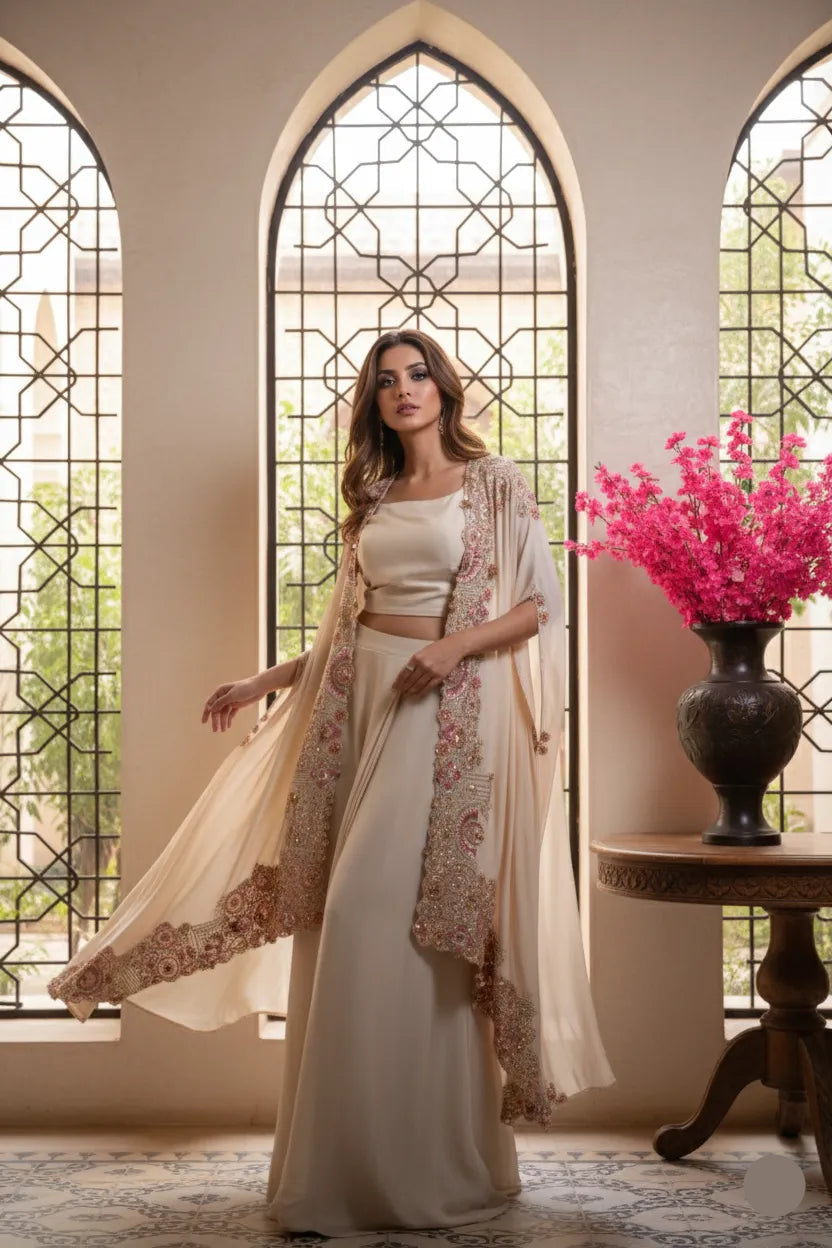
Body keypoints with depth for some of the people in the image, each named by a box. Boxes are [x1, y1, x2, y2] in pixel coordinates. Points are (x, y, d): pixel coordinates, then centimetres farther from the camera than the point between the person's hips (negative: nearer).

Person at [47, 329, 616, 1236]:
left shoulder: (495, 483, 2)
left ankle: (427, 1162, 2)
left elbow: (542, 605, -3)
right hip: (361, 702, 5)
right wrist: (266, 682, 16)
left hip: (447, 710, -5)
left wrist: (459, 643, -16)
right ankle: (347, 1161, 11)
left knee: (391, 913, -10)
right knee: (346, 920, 1)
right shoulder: (372, 497, 17)